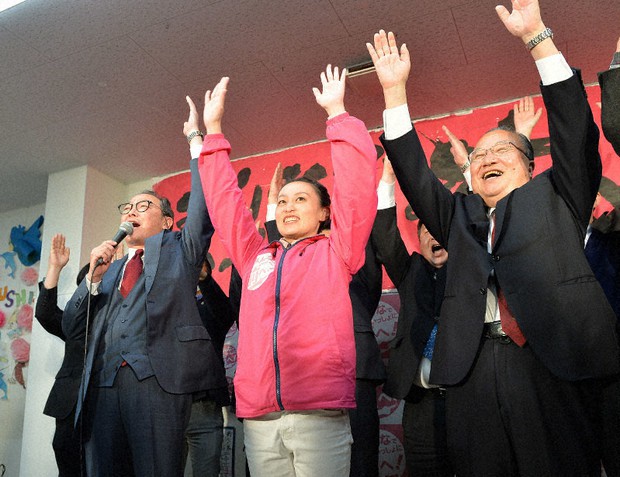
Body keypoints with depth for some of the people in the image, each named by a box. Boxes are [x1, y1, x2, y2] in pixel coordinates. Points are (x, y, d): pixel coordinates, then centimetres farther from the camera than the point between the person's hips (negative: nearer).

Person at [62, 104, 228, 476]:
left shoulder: (179, 249, 14)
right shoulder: (110, 268, 26)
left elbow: (203, 201, 0)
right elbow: (71, 327, 19)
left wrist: (195, 137, 3)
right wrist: (94, 278, 5)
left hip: (157, 379, -5)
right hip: (103, 383, 5)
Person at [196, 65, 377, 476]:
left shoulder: (335, 252, 9)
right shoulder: (256, 256, 18)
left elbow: (356, 187, 0)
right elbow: (224, 201, 21)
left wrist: (337, 112, 3)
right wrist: (213, 129, 22)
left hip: (320, 413, -3)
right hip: (259, 417, 4)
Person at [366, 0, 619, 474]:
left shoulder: (556, 196, 16)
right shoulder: (460, 214, 21)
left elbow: (575, 129, 6)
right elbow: (414, 173, 16)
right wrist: (395, 90, 12)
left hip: (551, 362, -2)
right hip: (473, 366, 3)